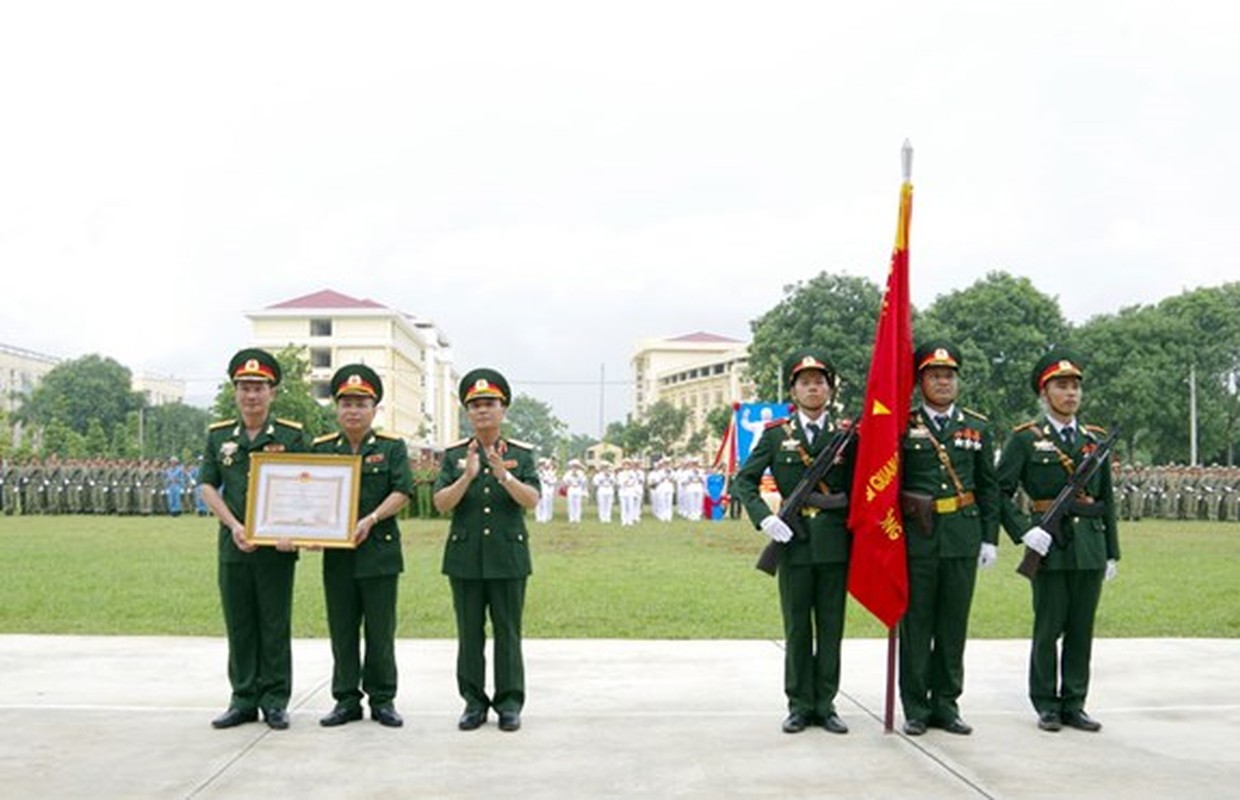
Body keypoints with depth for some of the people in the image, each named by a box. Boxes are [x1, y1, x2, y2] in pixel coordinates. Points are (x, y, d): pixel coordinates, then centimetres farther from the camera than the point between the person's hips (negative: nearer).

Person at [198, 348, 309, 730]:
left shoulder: (292, 435, 0)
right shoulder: (219, 436, 8)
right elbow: (207, 487, 5)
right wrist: (235, 526, -9)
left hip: (277, 546, -2)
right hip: (233, 545, 3)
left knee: (275, 626, 4)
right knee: (239, 626, 8)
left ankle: (275, 700, 13)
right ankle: (244, 699, 18)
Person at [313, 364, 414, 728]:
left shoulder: (392, 447, 2)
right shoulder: (321, 448, 9)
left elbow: (402, 492, -6)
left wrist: (370, 520, -18)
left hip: (380, 551, -2)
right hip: (336, 554, 2)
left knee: (380, 631, 4)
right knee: (342, 631, 7)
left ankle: (382, 700, 15)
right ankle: (346, 700, 17)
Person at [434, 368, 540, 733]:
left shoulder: (522, 453, 4)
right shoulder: (454, 455, 5)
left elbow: (531, 500, -10)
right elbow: (441, 504, -5)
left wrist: (503, 475, -26)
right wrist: (467, 476, -21)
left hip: (508, 556, -1)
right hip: (465, 557, 1)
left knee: (508, 632, 4)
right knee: (469, 633, 6)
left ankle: (509, 704, 12)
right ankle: (474, 702, 16)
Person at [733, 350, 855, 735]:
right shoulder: (776, 435, 3)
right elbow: (745, 480, 3)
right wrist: (764, 518, -10)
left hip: (835, 543, 1)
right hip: (794, 541, -1)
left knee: (831, 627, 5)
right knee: (797, 628, 5)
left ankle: (825, 704, 15)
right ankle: (799, 705, 14)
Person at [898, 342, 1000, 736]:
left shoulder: (978, 428, 10)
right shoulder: (902, 426, 1)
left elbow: (989, 487, 12)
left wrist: (990, 537, 7)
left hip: (963, 538, 3)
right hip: (917, 538, -2)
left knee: (954, 625, 8)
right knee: (916, 624, 3)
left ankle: (946, 703, 19)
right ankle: (916, 708, 12)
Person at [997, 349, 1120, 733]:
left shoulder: (1096, 439, 12)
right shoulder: (1025, 439, -1)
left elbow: (1107, 499, 14)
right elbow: (1000, 491, -3)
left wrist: (1112, 552, 12)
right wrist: (1023, 531, -14)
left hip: (1090, 546, 4)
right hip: (1049, 545, -4)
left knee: (1081, 629, 7)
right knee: (1048, 627, 1)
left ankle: (1074, 705, 17)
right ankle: (1047, 705, 13)